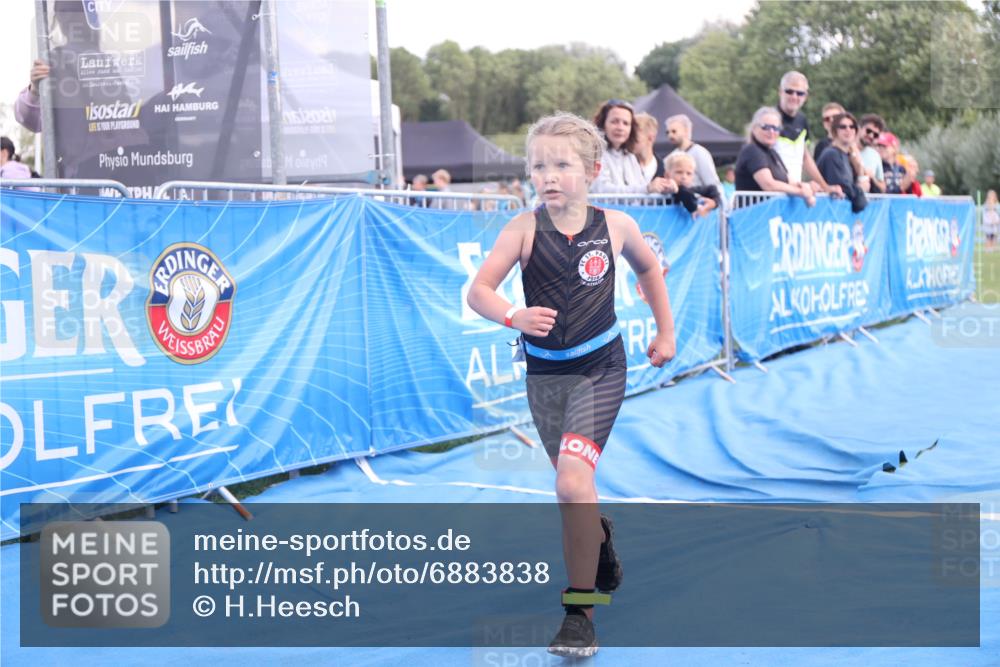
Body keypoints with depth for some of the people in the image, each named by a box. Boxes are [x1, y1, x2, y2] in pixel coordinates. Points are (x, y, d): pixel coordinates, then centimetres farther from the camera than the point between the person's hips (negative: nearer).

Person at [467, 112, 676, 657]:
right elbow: (478, 290, -18)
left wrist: (665, 330, 17)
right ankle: (599, 538, 53)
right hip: (543, 372, 2)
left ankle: (580, 613, -11)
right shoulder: (524, 229, -9)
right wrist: (513, 317, -37)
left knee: (573, 482, -19)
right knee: (573, 489, 17)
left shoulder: (614, 226, -5)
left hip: (599, 370, -2)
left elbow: (648, 268, 16)